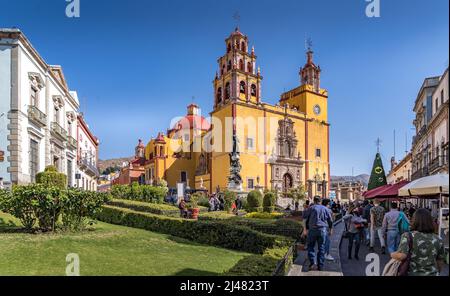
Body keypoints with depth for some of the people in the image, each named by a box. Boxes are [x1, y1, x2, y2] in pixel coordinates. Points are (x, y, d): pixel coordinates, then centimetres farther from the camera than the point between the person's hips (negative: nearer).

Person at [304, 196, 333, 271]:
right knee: (321, 248, 9)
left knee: (311, 246, 6)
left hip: (312, 229, -2)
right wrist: (330, 229, 23)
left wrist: (307, 229, 11)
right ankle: (320, 266, 11)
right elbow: (330, 220, 12)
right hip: (323, 230, 2)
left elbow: (306, 219, 2)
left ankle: (312, 263, -10)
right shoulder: (325, 209, 9)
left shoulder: (311, 208, 1)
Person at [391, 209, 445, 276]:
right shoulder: (438, 239, -2)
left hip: (412, 274, -3)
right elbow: (440, 262, 7)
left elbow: (401, 256, -25)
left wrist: (392, 255, -5)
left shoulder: (408, 236, -14)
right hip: (432, 274, 3)